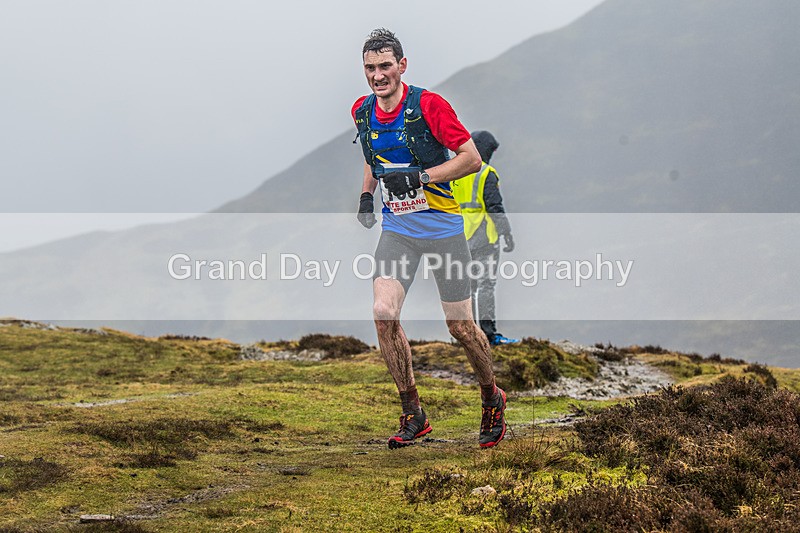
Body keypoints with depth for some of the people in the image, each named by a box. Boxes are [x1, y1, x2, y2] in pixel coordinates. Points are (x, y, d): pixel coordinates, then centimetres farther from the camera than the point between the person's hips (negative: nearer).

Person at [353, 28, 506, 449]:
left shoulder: (427, 105, -14)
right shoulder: (362, 111, 3)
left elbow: (471, 158, -14)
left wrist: (420, 177, -23)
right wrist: (366, 193, 8)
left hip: (442, 225, -4)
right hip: (396, 227, 4)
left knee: (460, 326, 1)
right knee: (383, 314, -14)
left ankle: (492, 399, 28)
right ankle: (412, 415, -1)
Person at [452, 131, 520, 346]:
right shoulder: (485, 173, -10)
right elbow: (495, 206, -16)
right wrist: (507, 233, -12)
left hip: (462, 237, 7)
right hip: (483, 235, -7)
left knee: (467, 283, 11)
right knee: (486, 282, -8)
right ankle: (488, 331, -12)